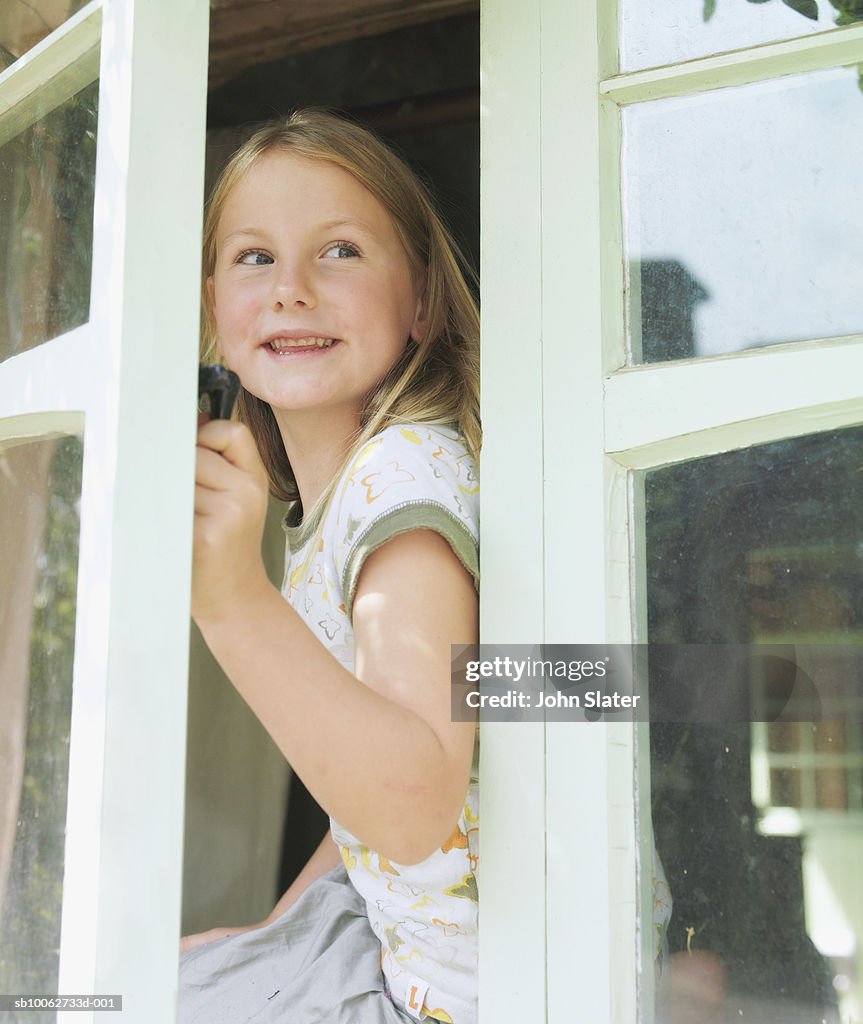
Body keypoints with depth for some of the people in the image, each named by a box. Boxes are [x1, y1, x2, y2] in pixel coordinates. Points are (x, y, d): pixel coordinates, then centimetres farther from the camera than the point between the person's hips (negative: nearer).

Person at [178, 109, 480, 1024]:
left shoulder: (408, 470, -22)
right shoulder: (321, 503, 7)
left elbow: (415, 808, -36)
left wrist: (237, 604, -44)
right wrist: (273, 934, 11)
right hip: (383, 937, 9)